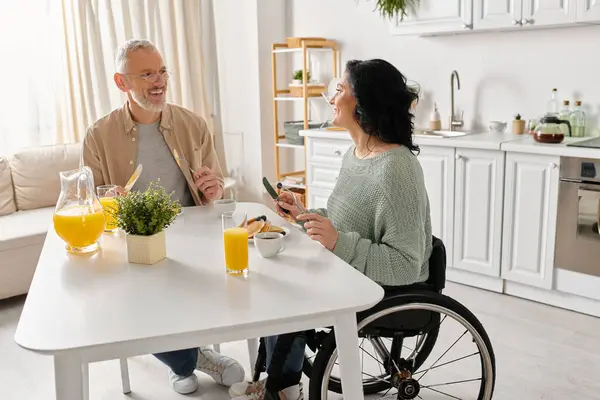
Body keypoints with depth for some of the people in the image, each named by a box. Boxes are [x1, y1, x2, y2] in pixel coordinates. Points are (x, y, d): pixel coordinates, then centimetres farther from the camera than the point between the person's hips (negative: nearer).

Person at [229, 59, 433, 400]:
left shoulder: (396, 170, -26)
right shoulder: (355, 153, 4)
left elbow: (406, 266, -27)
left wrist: (339, 244, -34)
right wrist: (303, 217, 4)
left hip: (387, 294, -9)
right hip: (351, 278, 9)